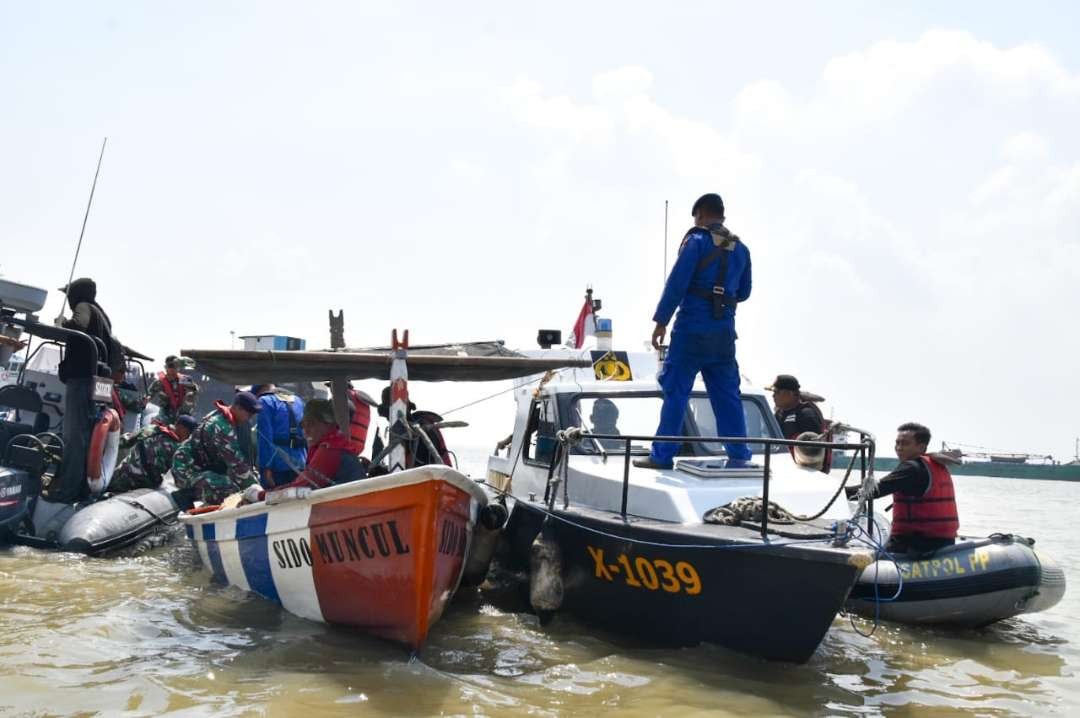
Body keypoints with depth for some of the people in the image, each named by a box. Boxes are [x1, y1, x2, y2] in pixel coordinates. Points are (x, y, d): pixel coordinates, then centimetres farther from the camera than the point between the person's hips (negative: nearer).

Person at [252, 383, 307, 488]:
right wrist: (306, 462, 18)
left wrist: (266, 468, -14)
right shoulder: (298, 400, 17)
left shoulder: (265, 402, -3)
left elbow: (264, 438, -12)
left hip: (277, 465, -6)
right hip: (299, 464, 6)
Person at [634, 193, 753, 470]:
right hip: (724, 332, 6)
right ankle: (739, 456, 12)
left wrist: (661, 321, -9)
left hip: (693, 327, -6)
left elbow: (677, 283, -11)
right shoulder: (740, 249, 14)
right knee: (727, 395, 10)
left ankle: (662, 454, -1)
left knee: (676, 391, -2)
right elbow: (743, 292, 20)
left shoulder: (696, 241, -4)